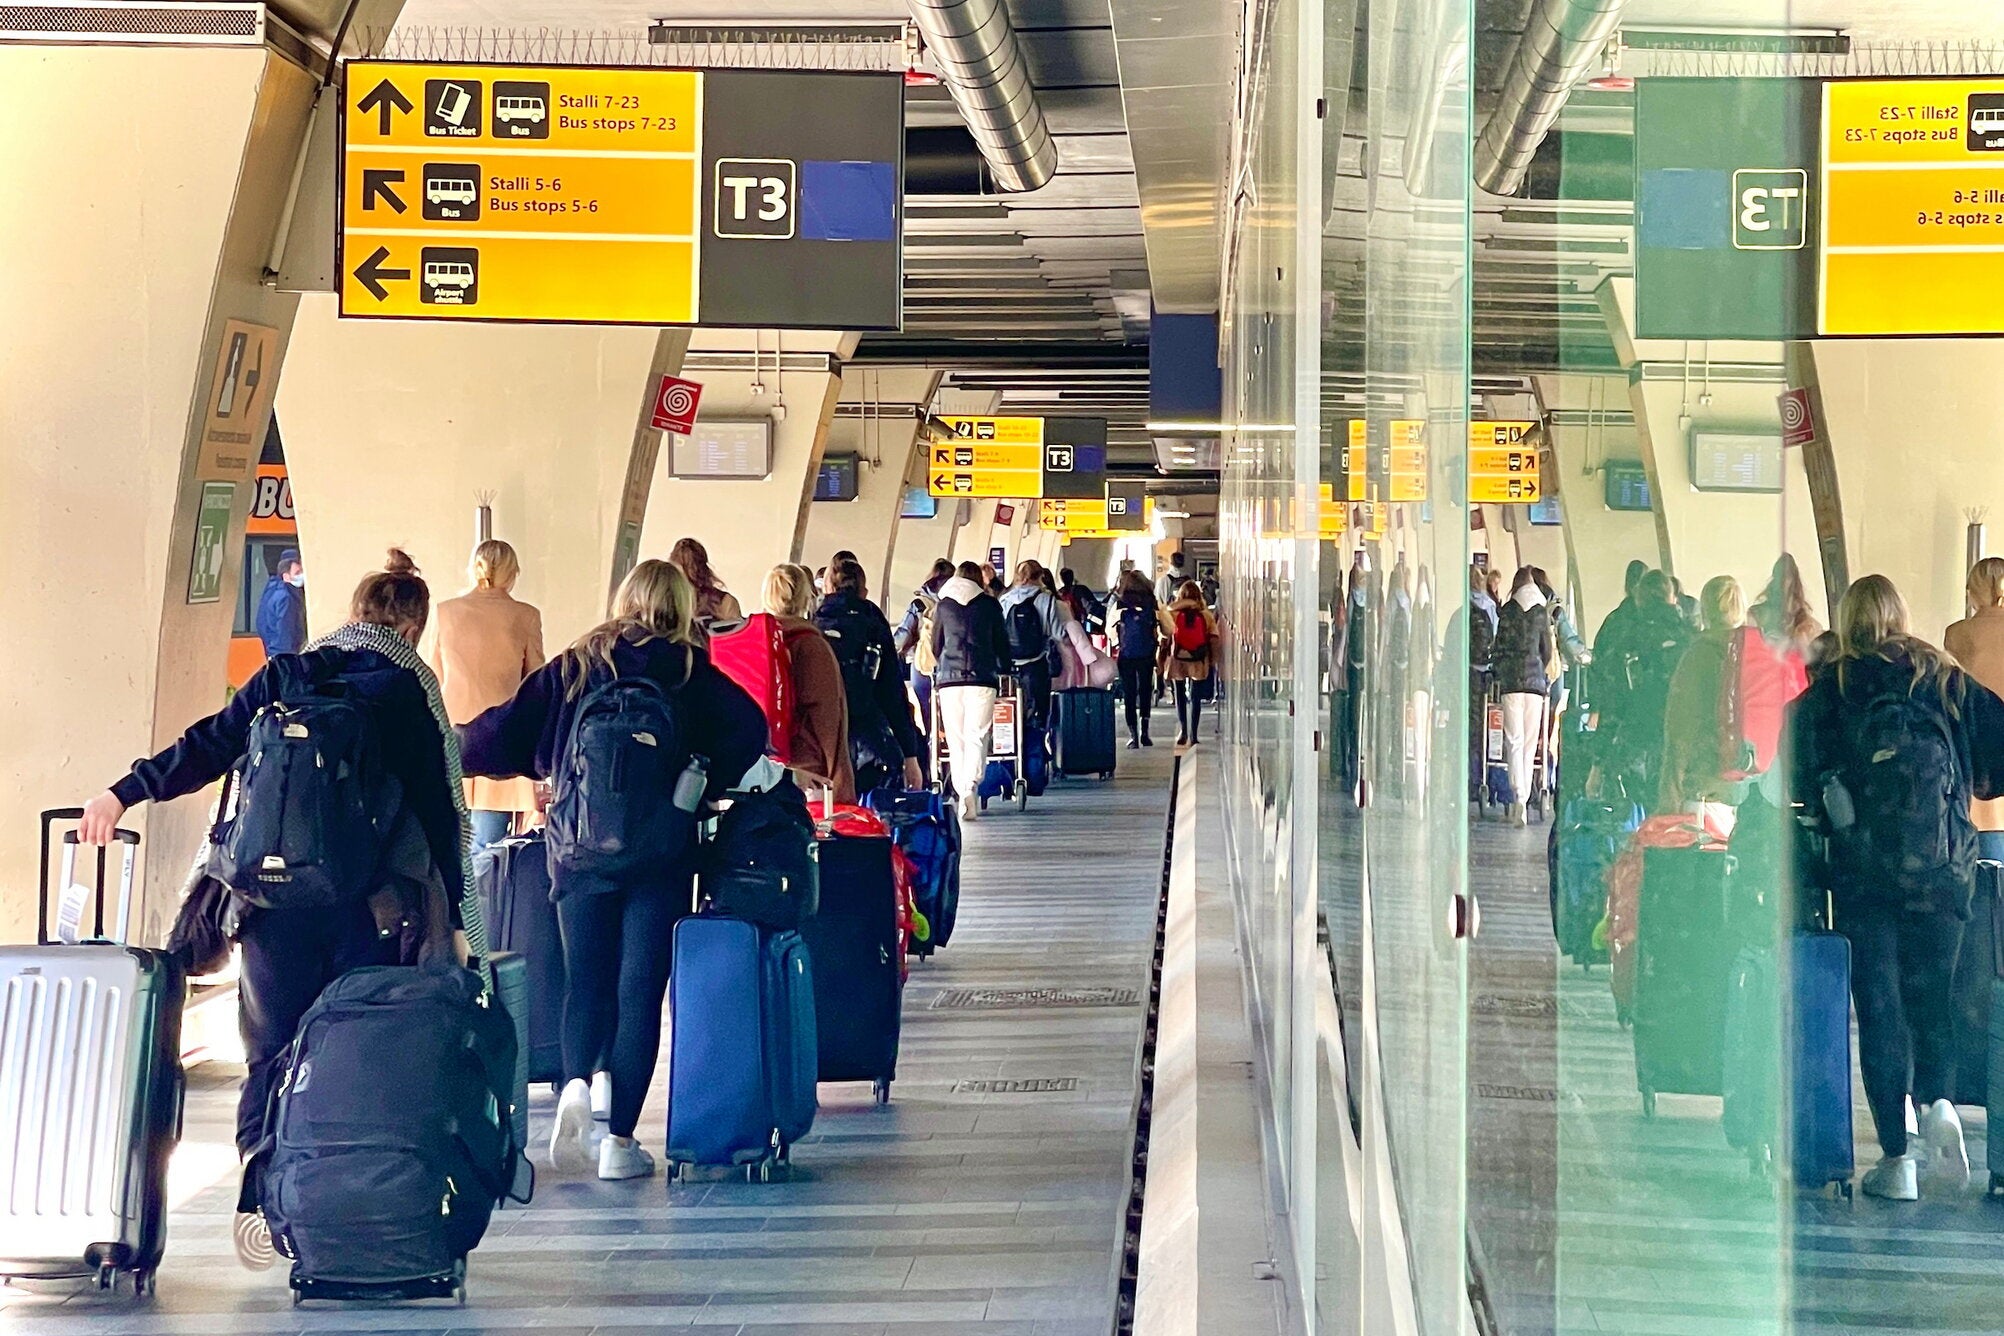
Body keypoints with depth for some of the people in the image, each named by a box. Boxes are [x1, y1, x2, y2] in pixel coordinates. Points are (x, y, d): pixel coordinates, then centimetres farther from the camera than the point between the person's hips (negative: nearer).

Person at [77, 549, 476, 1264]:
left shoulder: (286, 675, 9)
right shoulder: (414, 690, 4)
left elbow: (210, 746, 3)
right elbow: (441, 811, 3)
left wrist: (126, 792, 11)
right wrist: (453, 920, 5)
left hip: (277, 901, 2)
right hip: (369, 904, -2)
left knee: (273, 1052, 9)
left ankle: (259, 1207, 4)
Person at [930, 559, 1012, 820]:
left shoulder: (943, 605, 12)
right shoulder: (990, 604, 8)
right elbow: (1002, 642, 13)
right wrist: (1003, 670, 30)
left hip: (948, 679, 1)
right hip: (982, 678, -1)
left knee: (955, 740, 8)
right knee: (977, 738, -6)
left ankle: (963, 792, 7)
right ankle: (971, 788, -27)